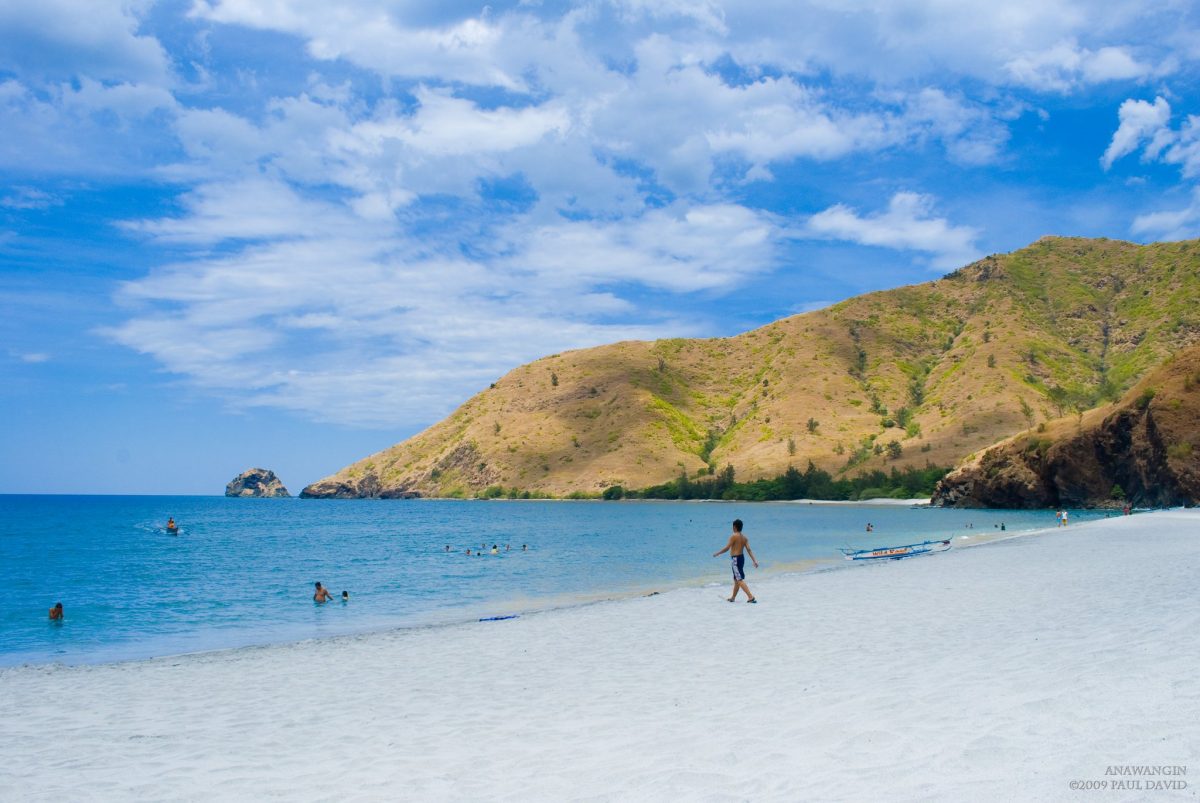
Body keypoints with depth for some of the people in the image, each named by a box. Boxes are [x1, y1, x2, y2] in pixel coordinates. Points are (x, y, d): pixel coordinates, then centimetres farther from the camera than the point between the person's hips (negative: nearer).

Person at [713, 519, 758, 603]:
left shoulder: (733, 536, -13)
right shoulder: (744, 537, 7)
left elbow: (727, 548, -14)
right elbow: (749, 550, 0)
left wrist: (717, 553, -1)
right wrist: (755, 560, -5)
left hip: (736, 558, -9)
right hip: (741, 557, 9)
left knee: (740, 580, -9)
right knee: (736, 579, 19)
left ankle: (751, 597, -18)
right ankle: (733, 598, 30)